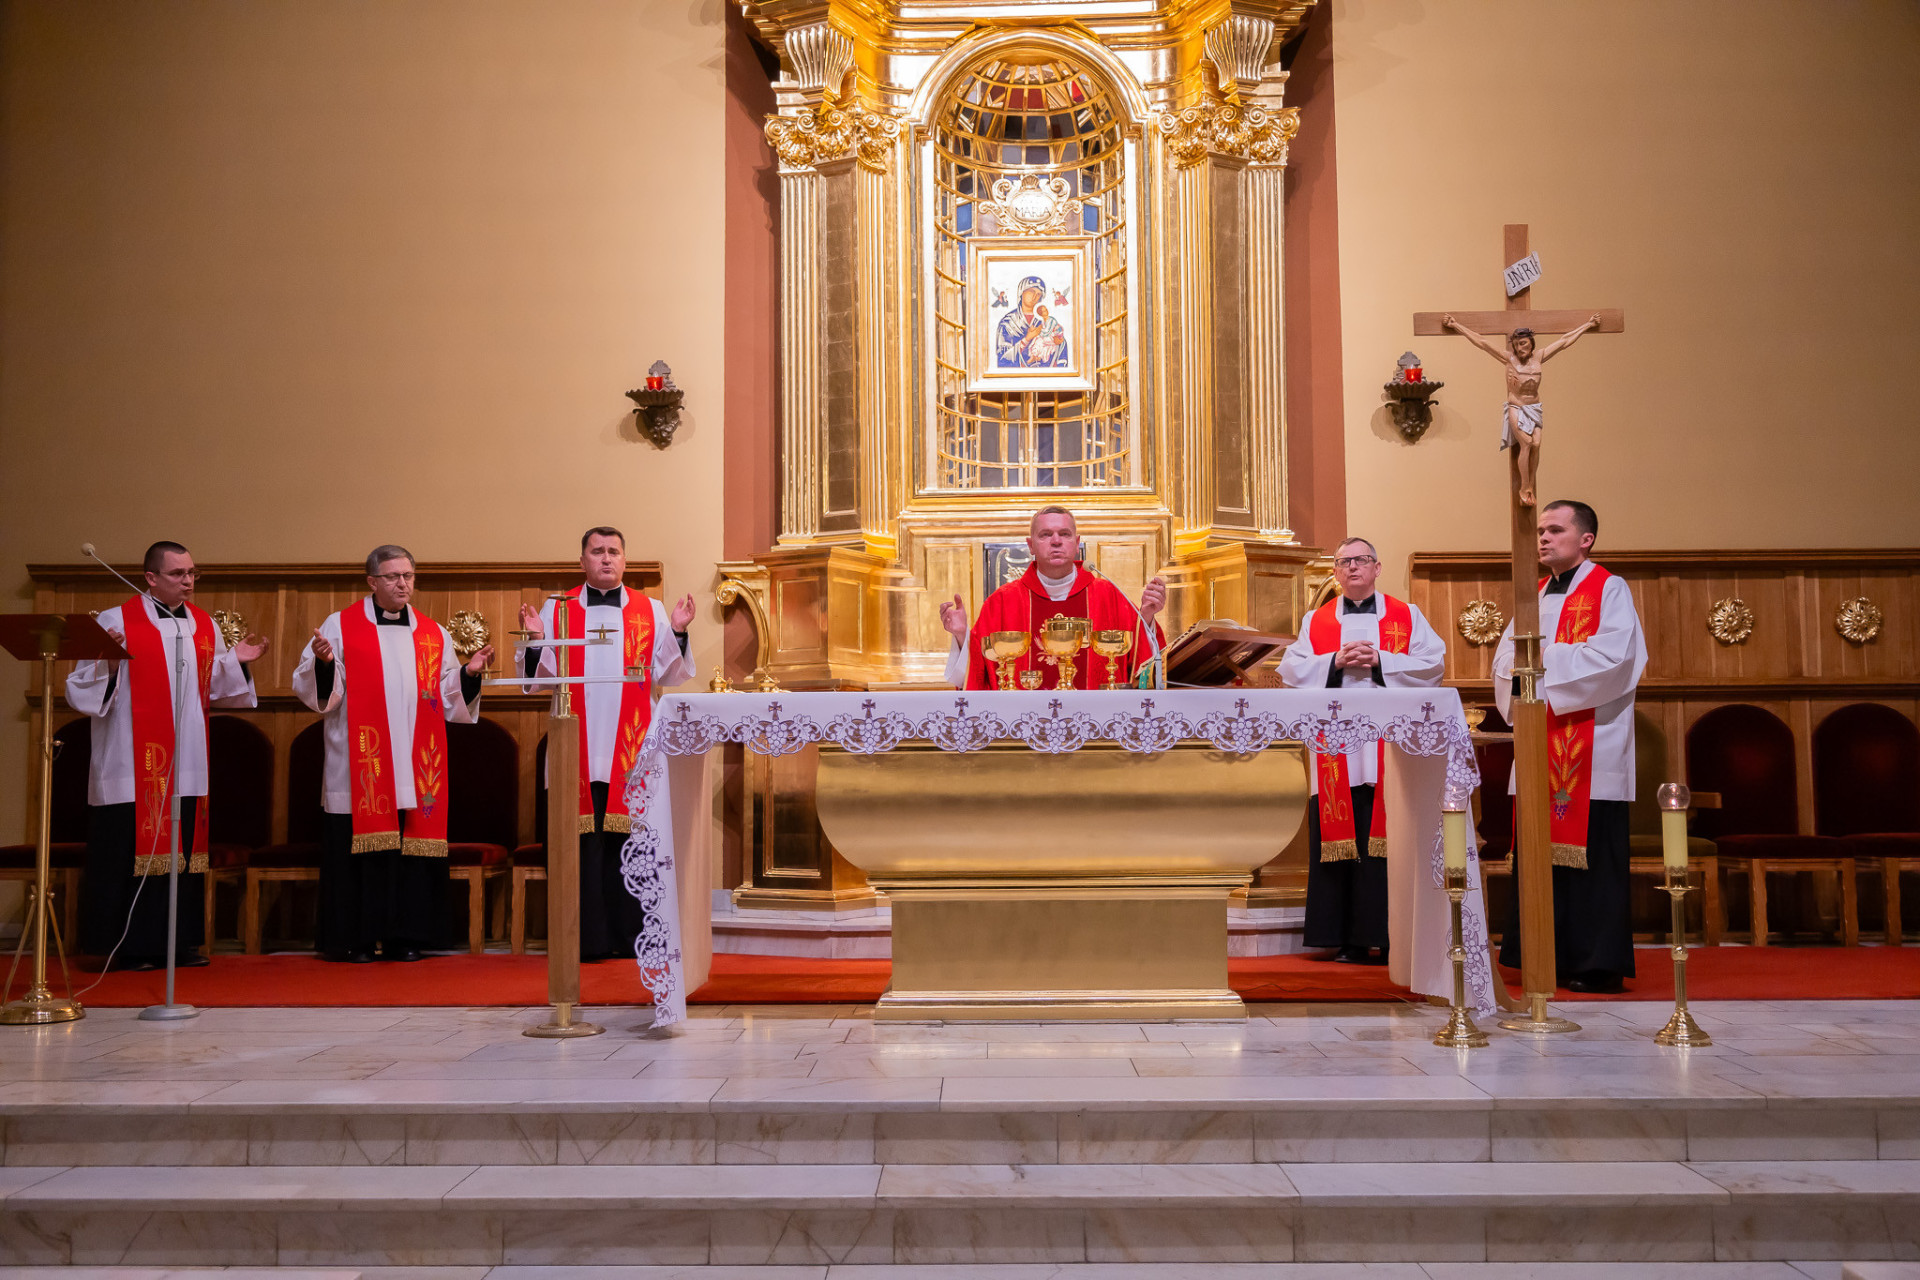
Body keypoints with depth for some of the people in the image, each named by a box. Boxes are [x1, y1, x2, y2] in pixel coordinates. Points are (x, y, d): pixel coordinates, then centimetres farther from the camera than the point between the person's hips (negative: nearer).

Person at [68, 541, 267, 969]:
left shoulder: (205, 625, 13)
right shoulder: (116, 621, -3)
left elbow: (216, 689, 18)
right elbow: (82, 689, -6)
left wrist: (238, 661, 2)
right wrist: (109, 664, -24)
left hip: (187, 764, 5)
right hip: (134, 767, -5)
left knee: (185, 850, 6)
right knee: (132, 851, -3)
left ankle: (179, 941, 13)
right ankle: (129, 946, 5)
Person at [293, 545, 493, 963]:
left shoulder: (434, 635, 13)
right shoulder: (340, 626, 5)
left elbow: (449, 702, 12)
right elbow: (312, 690, 0)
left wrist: (470, 673, -4)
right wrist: (323, 663, -19)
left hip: (416, 770, 3)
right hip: (359, 769, -3)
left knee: (413, 847, 2)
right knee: (360, 849, -2)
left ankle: (404, 938, 10)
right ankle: (353, 939, 7)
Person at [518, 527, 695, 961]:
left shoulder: (650, 611, 10)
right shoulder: (557, 610, 10)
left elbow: (667, 675, 4)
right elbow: (539, 680, 6)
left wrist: (678, 633, -9)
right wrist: (536, 640, -11)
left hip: (632, 750, 0)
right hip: (579, 749, 0)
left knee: (630, 842, -1)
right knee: (583, 842, -2)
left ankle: (632, 936, 7)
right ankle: (589, 938, 5)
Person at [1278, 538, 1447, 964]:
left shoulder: (1407, 617, 12)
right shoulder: (1316, 622, 15)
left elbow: (1433, 664, 1)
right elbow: (1292, 671, 6)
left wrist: (1379, 661, -9)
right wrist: (1335, 662, -9)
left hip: (1390, 748, -1)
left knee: (1390, 843, -5)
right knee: (1340, 841, -1)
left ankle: (1391, 938, 0)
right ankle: (1350, 941, 3)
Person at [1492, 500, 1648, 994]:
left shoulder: (1609, 591, -1)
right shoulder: (1535, 595, 19)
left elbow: (1612, 656, -15)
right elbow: (1504, 657, 14)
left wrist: (1547, 657, -12)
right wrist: (1519, 664, -8)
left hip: (1591, 744, -6)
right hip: (1540, 741, 6)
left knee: (1589, 851, -7)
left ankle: (1599, 964, -1)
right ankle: (1550, 957, 12)